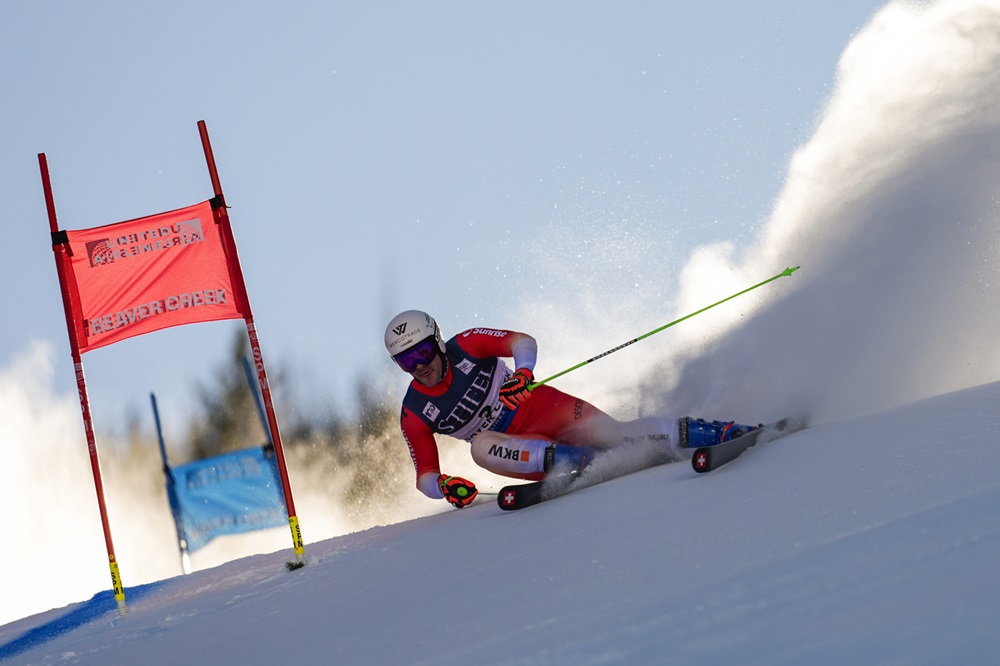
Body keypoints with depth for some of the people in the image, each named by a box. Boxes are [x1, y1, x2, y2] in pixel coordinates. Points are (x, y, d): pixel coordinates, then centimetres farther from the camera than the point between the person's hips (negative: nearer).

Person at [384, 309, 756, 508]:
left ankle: (723, 433, -21)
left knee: (612, 433, -22)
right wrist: (443, 486, -26)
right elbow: (425, 475, -3)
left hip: (542, 407, -1)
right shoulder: (414, 416, -6)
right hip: (516, 446, 1)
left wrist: (523, 370, -32)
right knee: (481, 446, -33)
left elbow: (521, 341, -10)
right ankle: (579, 460, -39)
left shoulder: (465, 346, -10)